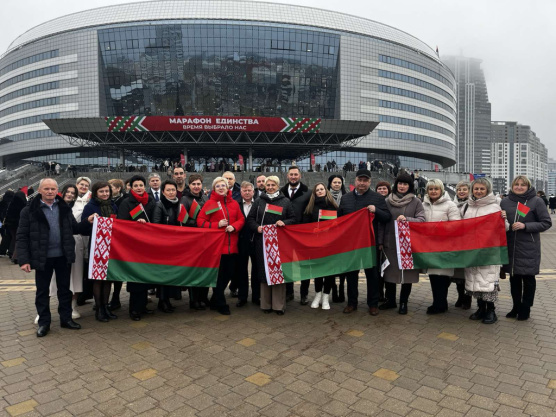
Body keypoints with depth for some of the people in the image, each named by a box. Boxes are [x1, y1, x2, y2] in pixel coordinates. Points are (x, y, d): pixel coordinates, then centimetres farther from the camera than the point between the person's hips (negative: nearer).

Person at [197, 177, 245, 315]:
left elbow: (241, 219, 10)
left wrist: (234, 226, -10)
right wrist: (217, 225, -15)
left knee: (229, 273, 10)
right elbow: (200, 221, -5)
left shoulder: (234, 203, 11)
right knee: (219, 274, 0)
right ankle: (220, 304, 16)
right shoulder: (210, 203, -1)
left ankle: (215, 300, 29)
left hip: (231, 245, 5)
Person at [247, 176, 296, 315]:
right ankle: (266, 304, 13)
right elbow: (250, 219, 11)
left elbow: (293, 219, 8)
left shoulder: (286, 201, 9)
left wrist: (284, 223, -11)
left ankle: (279, 305, 8)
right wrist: (257, 227, -8)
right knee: (264, 271, 2)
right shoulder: (259, 201, 12)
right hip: (262, 241, 1)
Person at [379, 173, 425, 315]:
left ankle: (403, 302, 21)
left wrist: (406, 219, -21)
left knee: (407, 273, 5)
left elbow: (421, 220, -5)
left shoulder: (416, 202, 2)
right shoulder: (388, 201, 4)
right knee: (389, 272, 8)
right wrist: (380, 241, 0)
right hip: (390, 243, 1)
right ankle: (390, 300, 26)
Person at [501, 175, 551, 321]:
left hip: (529, 249, -3)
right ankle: (516, 307, 27)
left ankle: (525, 309, 23)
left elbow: (546, 223, -5)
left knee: (528, 278, 7)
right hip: (511, 248, 3)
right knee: (514, 278, 12)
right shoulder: (505, 202, 5)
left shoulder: (536, 201, -4)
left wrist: (525, 226, -17)